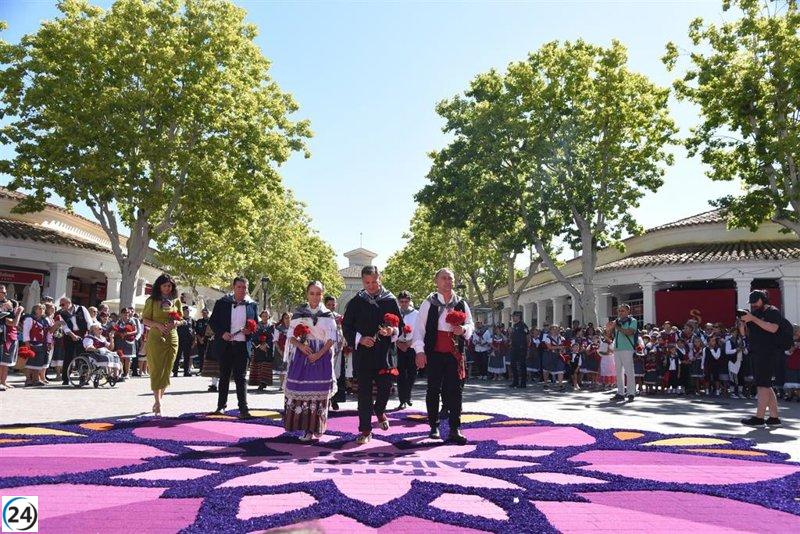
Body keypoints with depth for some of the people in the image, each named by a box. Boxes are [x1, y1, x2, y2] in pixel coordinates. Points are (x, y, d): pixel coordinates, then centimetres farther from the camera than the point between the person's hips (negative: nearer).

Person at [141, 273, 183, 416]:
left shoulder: (176, 301, 9)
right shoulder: (152, 300, 0)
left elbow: (181, 319, 16)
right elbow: (145, 320, 0)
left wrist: (175, 323, -6)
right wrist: (158, 325, -16)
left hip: (172, 338, 3)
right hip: (155, 338, -3)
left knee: (166, 371, 7)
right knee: (156, 371, -7)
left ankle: (159, 399, 21)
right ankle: (158, 404, -7)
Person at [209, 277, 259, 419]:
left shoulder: (252, 305, 5)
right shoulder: (222, 303, 3)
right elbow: (212, 322, 4)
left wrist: (250, 331, -10)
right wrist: (222, 333, -12)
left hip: (242, 346, -1)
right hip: (225, 345, 1)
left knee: (240, 377, -3)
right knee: (224, 376, 12)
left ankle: (243, 409, -5)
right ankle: (221, 406, 23)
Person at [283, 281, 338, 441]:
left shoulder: (327, 314, 6)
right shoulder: (299, 313, 8)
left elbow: (332, 338, -1)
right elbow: (291, 336, 6)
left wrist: (319, 354, -14)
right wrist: (301, 345, -14)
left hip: (322, 356, 0)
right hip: (302, 355, 1)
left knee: (319, 391, -3)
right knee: (302, 390, -5)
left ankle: (317, 427, 8)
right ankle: (307, 428, 2)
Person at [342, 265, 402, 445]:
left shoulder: (390, 300, 5)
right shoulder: (356, 302, 4)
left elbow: (400, 325, 8)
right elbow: (346, 326, 6)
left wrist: (392, 331, -14)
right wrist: (359, 339, -10)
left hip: (384, 352, 0)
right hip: (362, 353, 0)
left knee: (386, 386, 1)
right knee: (364, 391, 2)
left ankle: (379, 411, 35)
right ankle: (365, 429, 12)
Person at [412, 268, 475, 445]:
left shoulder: (461, 304, 8)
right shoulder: (429, 303, 0)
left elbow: (471, 325, 13)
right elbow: (419, 327, -2)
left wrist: (463, 329, -11)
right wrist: (419, 350, -10)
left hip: (455, 352, 2)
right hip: (434, 353, -2)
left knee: (455, 390, -2)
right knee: (433, 389, 7)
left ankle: (455, 429, 2)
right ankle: (434, 426, 19)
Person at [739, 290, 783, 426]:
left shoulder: (773, 312, -2)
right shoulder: (753, 313, 18)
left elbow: (773, 328, -20)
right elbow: (744, 333, 15)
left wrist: (753, 319, -21)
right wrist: (742, 322, -4)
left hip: (768, 353, -8)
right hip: (756, 353, 8)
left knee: (763, 385, -11)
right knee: (766, 386, 9)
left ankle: (759, 417, -13)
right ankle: (774, 417, 14)